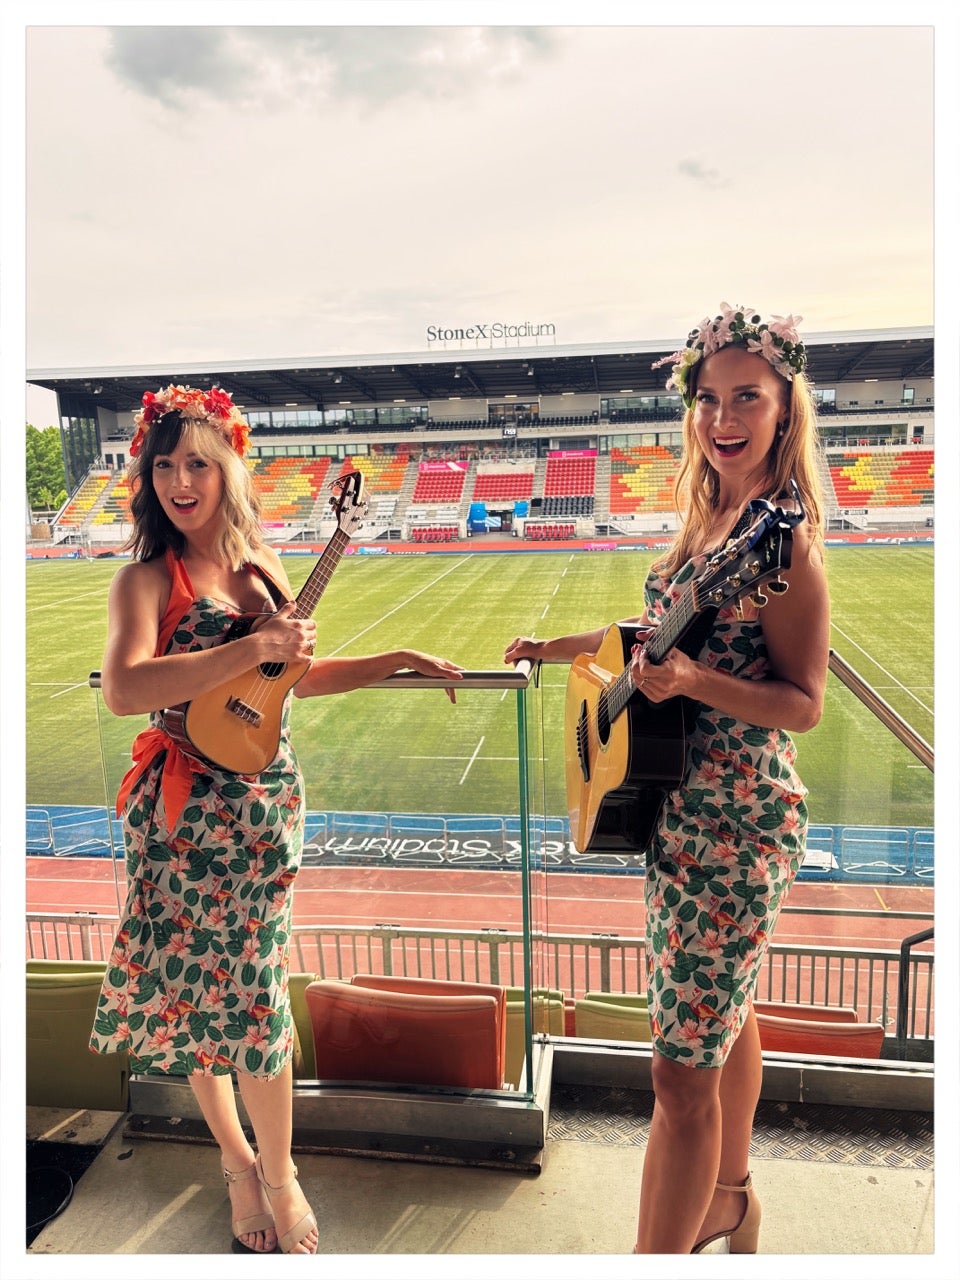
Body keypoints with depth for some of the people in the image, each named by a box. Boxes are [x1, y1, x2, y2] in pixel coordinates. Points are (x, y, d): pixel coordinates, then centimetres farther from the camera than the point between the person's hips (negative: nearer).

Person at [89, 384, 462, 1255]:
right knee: (198, 986, 12)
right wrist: (256, 647, -30)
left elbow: (298, 675, 15)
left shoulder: (259, 564, 5)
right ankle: (237, 1157, 38)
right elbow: (123, 689, -29)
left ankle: (277, 1171, 31)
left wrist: (400, 661, 10)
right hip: (186, 815, -3)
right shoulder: (147, 579, -10)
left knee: (251, 988, 9)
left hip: (265, 804, 3)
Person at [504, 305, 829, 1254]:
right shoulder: (709, 515, 7)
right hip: (682, 811, 9)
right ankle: (729, 1202, 48)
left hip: (731, 830, -9)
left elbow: (802, 704, -18)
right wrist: (560, 648, 18)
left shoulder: (782, 534, -18)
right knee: (724, 1015, 25)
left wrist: (692, 680, -32)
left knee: (682, 1069, 2)